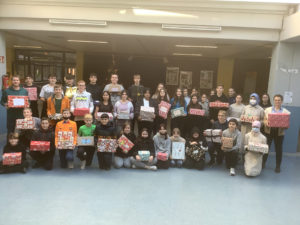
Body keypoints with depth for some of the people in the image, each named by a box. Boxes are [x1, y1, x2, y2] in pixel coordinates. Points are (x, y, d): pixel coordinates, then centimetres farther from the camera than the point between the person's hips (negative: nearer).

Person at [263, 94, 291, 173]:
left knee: (278, 149, 7)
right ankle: (263, 163, 21)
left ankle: (278, 166, 21)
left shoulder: (286, 112, 4)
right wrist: (266, 123, -19)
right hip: (269, 131, 0)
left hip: (279, 132, 0)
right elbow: (264, 120, 3)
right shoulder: (268, 110, 6)